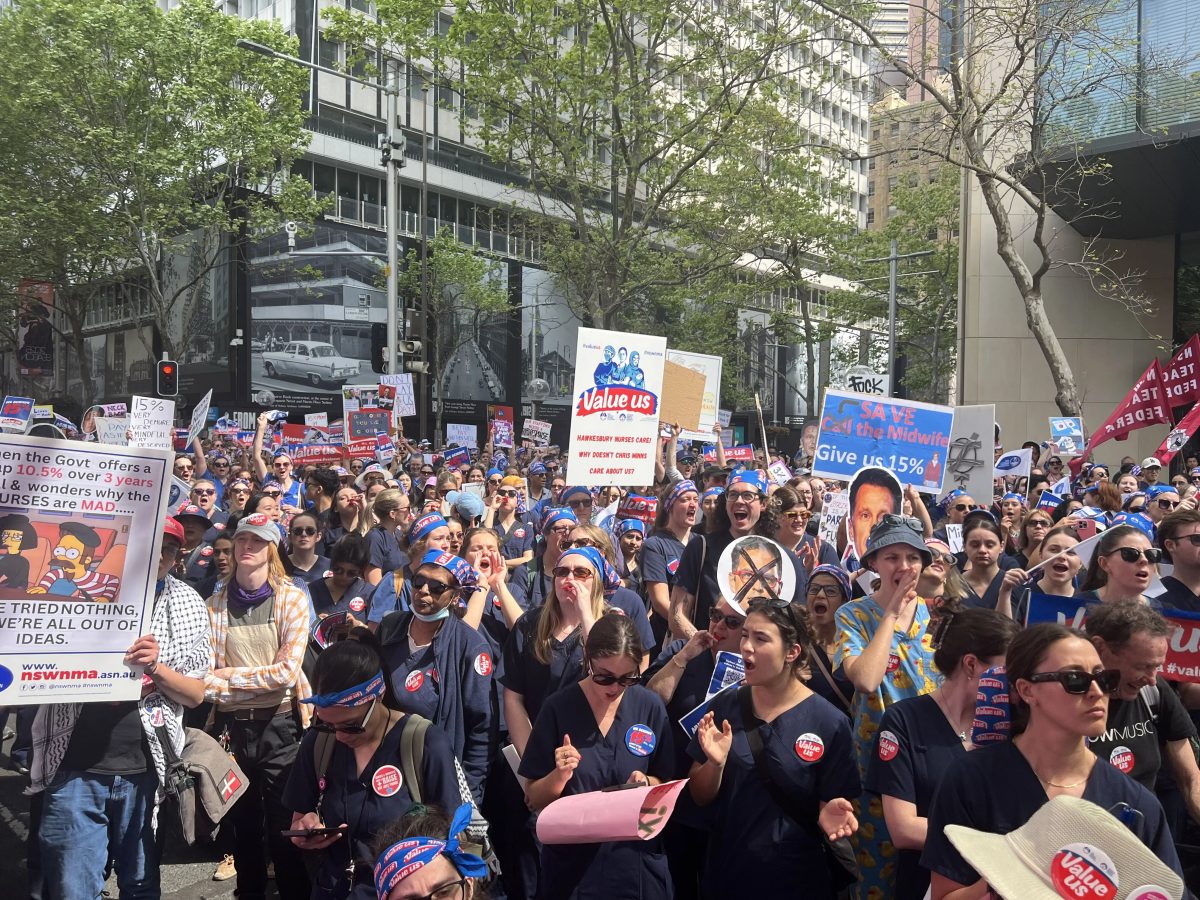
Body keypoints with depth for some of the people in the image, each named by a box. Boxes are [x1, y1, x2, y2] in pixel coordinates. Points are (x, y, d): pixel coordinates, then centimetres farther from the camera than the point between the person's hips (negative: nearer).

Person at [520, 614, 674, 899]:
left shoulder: (650, 707, -8)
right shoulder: (558, 708, -12)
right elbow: (534, 800, -6)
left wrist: (646, 783, -17)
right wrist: (559, 776, -24)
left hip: (636, 862, 1)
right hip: (571, 864, -1)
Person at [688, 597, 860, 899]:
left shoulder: (829, 723, -13)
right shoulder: (724, 707, -5)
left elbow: (828, 807, -6)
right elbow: (700, 796, 0)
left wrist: (828, 816, -27)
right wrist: (716, 763, -19)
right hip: (724, 871, 3)